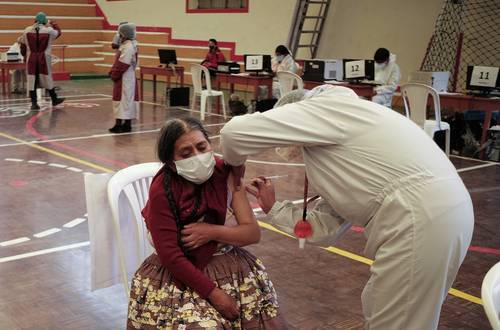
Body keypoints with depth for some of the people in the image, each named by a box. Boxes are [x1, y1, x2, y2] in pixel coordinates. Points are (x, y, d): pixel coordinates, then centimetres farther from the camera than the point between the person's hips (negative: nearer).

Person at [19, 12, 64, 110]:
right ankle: (54, 99, 23)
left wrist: (25, 56, 23)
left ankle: (34, 103, 5)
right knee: (47, 79, 10)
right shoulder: (49, 30, -5)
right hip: (44, 58, -1)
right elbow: (58, 32, 14)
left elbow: (22, 43, 11)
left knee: (32, 80, 5)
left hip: (31, 59, 2)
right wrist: (52, 23, 28)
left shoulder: (27, 30, 2)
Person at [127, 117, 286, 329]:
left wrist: (213, 232, -21)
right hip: (178, 271, -3)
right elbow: (171, 256, -18)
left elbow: (253, 233, -7)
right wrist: (214, 293, -20)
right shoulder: (161, 190, -19)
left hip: (222, 262, 4)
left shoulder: (224, 173, -8)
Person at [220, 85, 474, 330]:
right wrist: (273, 208, 32)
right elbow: (326, 227, 22)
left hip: (420, 220, -10)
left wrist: (234, 162, 15)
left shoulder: (322, 107, 0)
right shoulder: (338, 144, 26)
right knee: (377, 310, 22)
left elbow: (235, 132, -6)